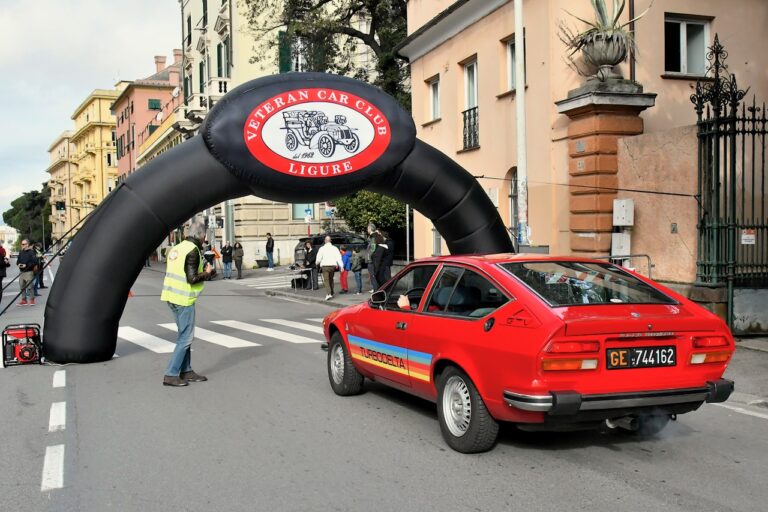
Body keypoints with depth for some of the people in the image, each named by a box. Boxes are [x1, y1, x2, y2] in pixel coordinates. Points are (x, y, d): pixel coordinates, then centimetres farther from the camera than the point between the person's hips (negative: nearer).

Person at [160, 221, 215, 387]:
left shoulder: (177, 248, 12)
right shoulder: (193, 250, -14)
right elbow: (192, 278, -20)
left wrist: (204, 270, 15)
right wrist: (207, 273, -4)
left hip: (171, 296, 9)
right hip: (184, 299, -9)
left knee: (184, 335, 17)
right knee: (185, 337, -2)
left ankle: (186, 371, 23)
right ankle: (170, 375, -2)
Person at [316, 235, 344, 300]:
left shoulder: (322, 248, -4)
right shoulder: (334, 248, 3)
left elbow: (319, 258, -4)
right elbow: (339, 257, -4)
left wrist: (317, 263, 17)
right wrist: (341, 266, -4)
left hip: (325, 266, -3)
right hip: (333, 266, 3)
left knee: (326, 280, -6)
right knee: (331, 280, 20)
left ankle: (328, 294, -22)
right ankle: (331, 293, 28)